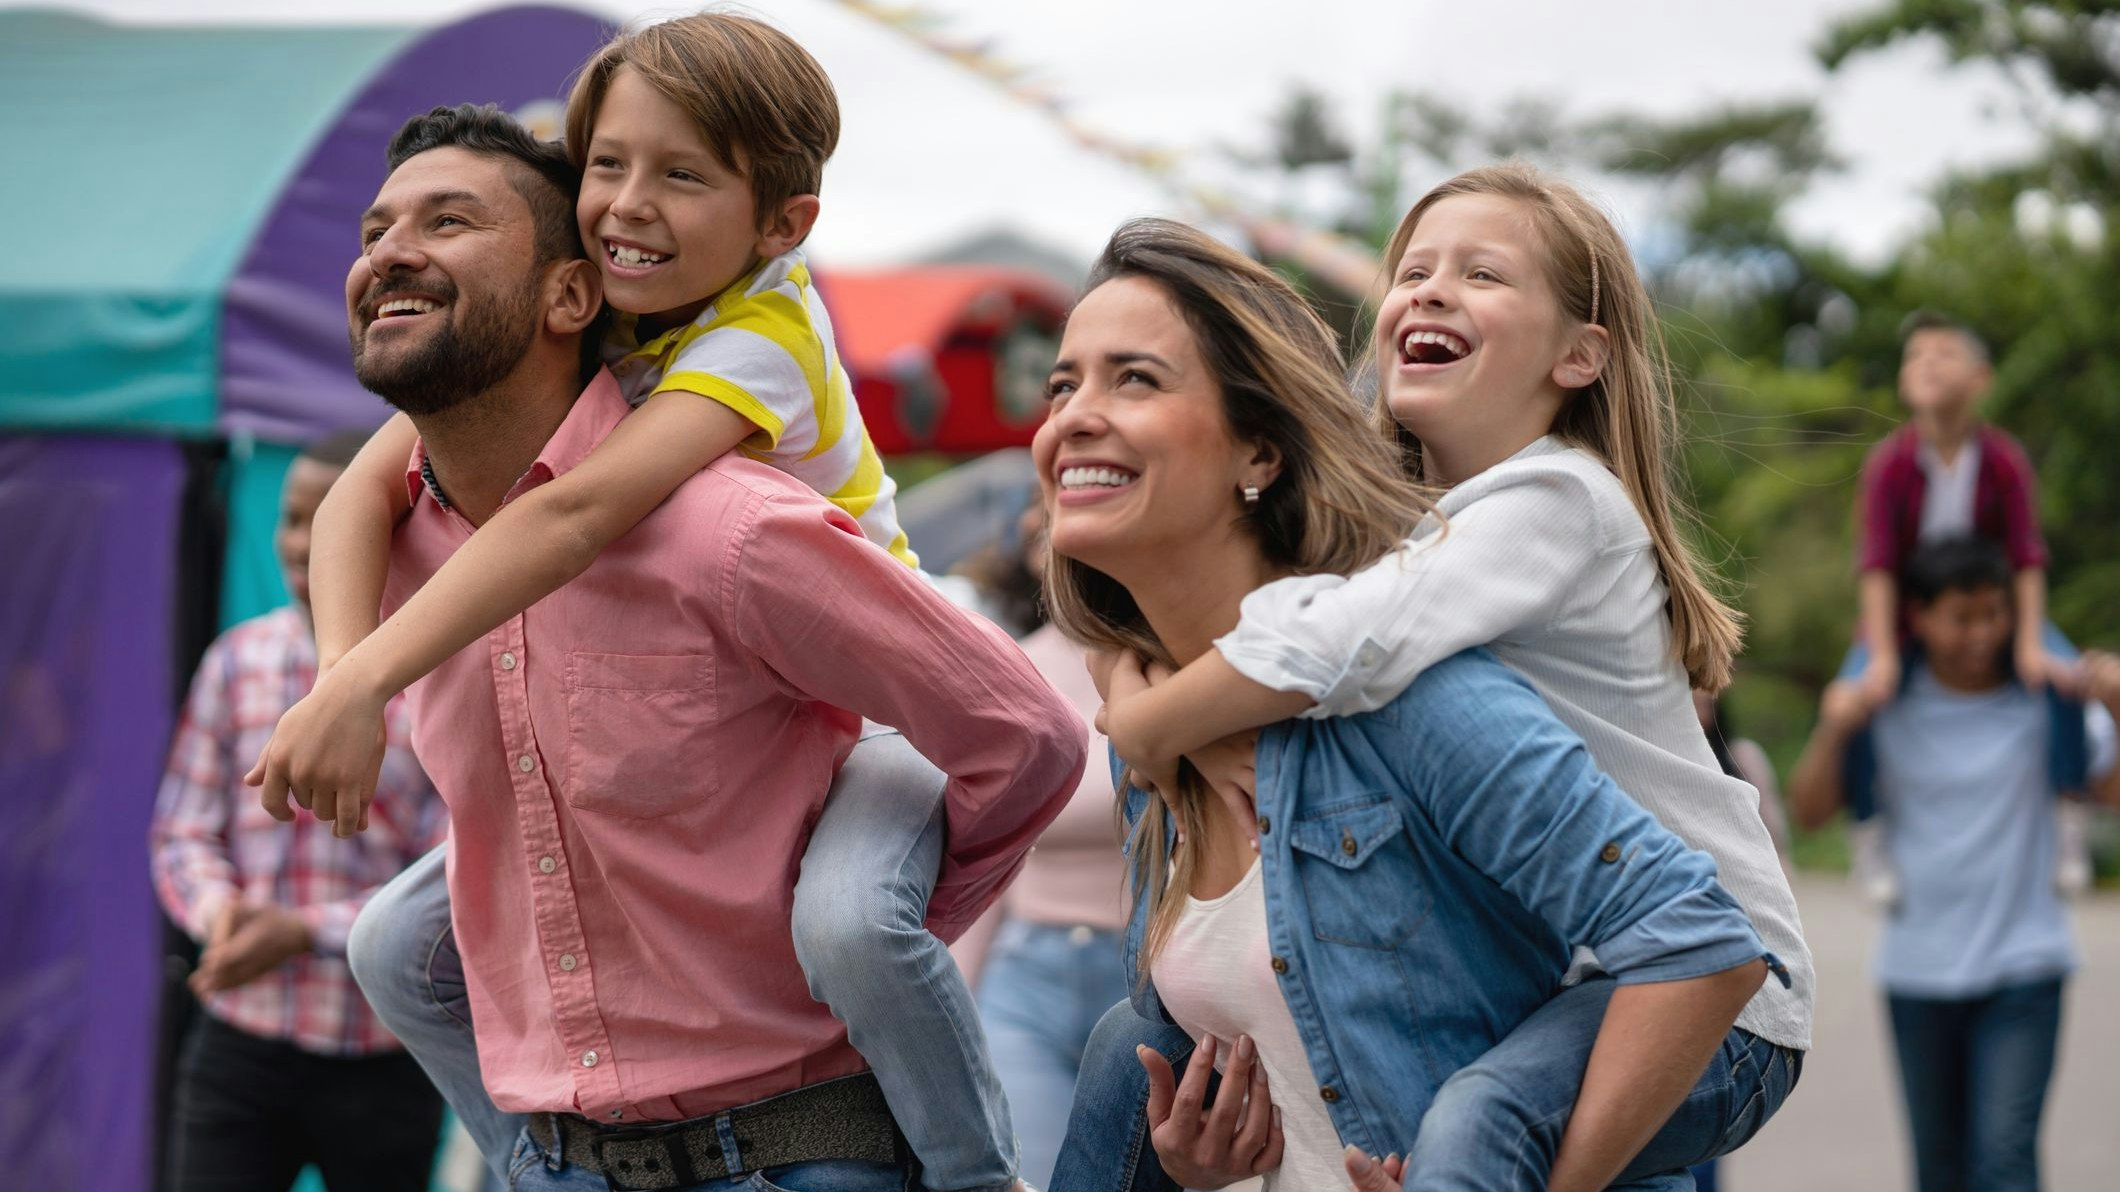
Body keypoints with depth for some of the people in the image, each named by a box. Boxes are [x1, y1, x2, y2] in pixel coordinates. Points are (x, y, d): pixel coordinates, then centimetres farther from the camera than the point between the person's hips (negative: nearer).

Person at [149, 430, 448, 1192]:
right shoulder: (238, 659, 3)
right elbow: (181, 832, 7)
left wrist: (305, 931, -19)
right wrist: (220, 912, -14)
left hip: (380, 1064, -2)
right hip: (239, 1049, 2)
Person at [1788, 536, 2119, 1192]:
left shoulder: (2044, 701, -1)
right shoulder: (1886, 707, 0)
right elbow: (1810, 811, -1)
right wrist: (1832, 730, -18)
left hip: (2023, 967, -2)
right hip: (1917, 970, 2)